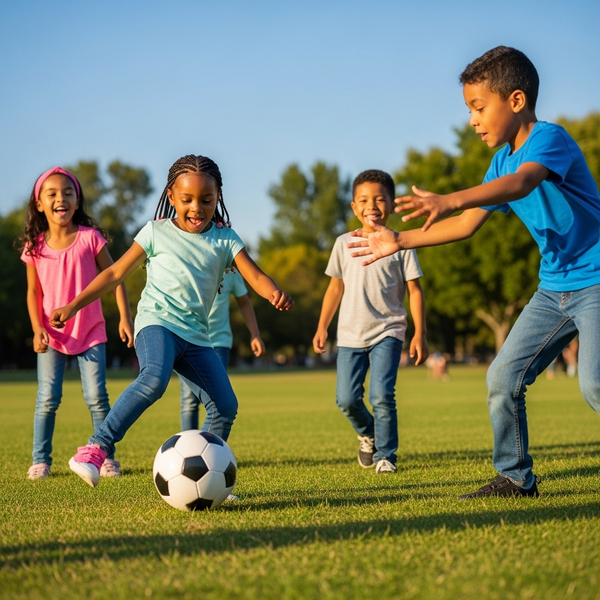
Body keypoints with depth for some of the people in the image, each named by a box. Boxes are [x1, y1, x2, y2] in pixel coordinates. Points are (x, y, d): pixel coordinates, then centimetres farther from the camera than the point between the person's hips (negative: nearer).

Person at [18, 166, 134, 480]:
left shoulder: (90, 238, -8)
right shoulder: (34, 246, -2)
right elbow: (34, 292, 6)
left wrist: (125, 318, -7)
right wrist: (37, 329, -5)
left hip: (90, 332, -1)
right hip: (52, 335, 1)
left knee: (96, 397, -3)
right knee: (47, 398, -2)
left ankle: (106, 457, 9)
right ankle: (40, 460, 9)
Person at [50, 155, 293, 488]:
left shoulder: (225, 239, 8)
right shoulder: (157, 232, 3)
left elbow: (255, 276, -5)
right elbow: (116, 273, 9)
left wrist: (274, 292, -29)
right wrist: (73, 306, 4)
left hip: (196, 335, 4)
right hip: (156, 322, -4)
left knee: (225, 405, -6)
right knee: (155, 377, -34)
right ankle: (96, 448, -32)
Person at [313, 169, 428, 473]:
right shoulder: (344, 243, 7)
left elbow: (414, 290, 0)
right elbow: (335, 288, 14)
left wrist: (419, 334, -6)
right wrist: (322, 328, 10)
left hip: (387, 331, -3)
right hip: (350, 334, 3)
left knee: (381, 395, -15)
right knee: (346, 398, -1)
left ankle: (385, 455, 2)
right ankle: (367, 433, 30)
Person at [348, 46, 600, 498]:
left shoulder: (550, 139, -17)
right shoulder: (502, 161, 9)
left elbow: (521, 184, -38)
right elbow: (468, 225, 15)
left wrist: (450, 200, -53)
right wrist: (401, 240, 11)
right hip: (554, 288, 8)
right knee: (504, 376, 4)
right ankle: (516, 479, 14)